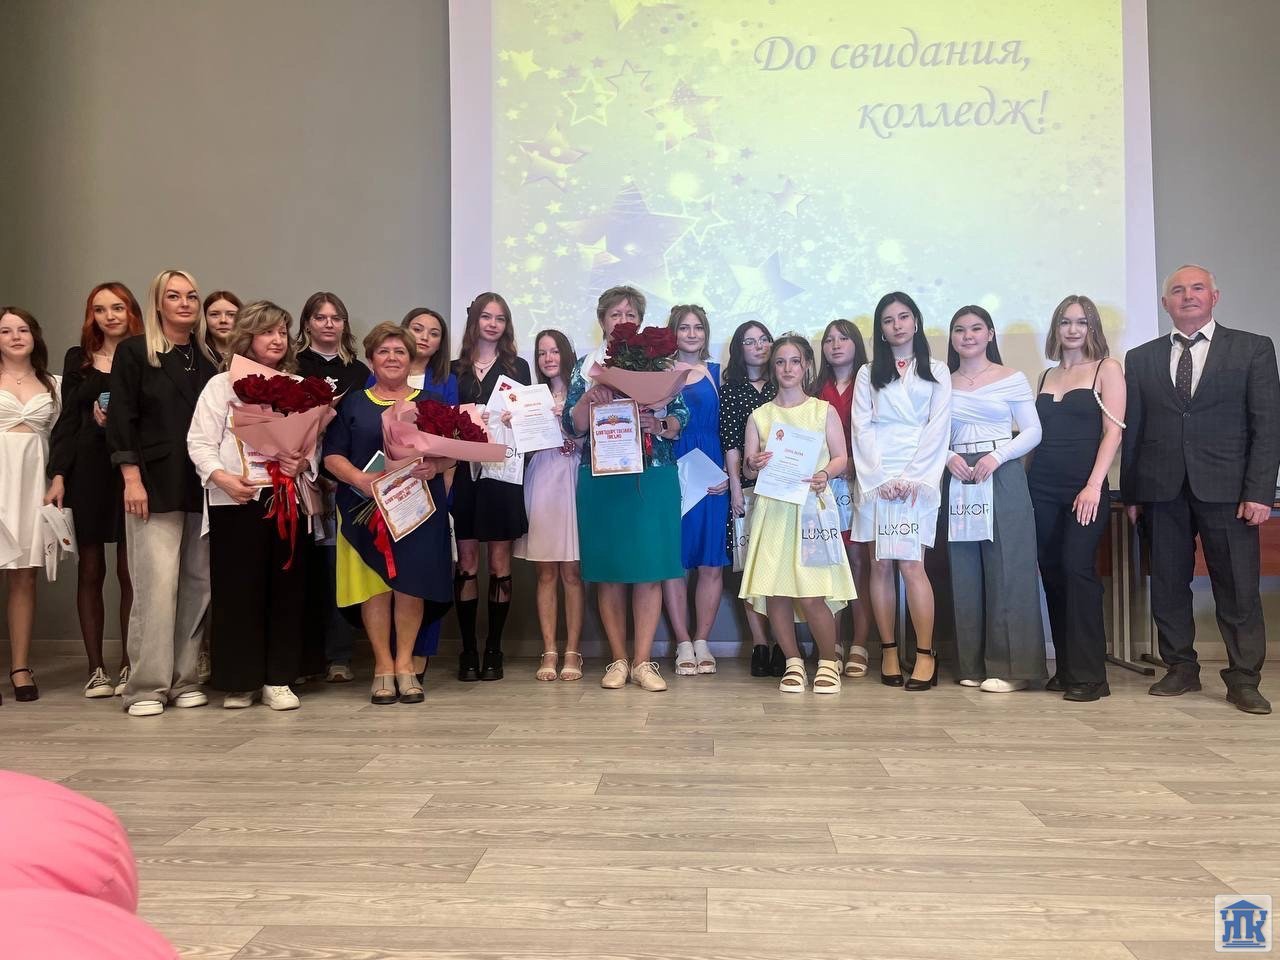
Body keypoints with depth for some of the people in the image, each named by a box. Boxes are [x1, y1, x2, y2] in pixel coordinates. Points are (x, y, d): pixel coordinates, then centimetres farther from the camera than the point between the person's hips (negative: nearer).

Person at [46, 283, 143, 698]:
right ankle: (96, 668, 10)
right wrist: (58, 475, 1)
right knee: (91, 570, 4)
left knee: (130, 571, -1)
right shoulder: (78, 359, 12)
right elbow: (67, 421, 9)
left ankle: (128, 666, 9)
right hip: (87, 472, 2)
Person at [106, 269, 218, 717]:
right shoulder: (134, 352, 3)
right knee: (157, 583, -8)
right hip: (155, 485, -4)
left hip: (202, 486, 4)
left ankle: (184, 679, 13)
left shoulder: (208, 358, 14)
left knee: (198, 583, 4)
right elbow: (121, 419, -2)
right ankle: (146, 685, 2)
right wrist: (132, 479, -10)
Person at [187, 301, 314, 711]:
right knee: (237, 588, -1)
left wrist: (302, 463, -11)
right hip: (236, 499, -3)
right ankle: (239, 680, 10)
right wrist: (223, 478, -18)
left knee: (286, 587, 3)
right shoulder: (221, 385, 5)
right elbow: (200, 441, -2)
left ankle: (277, 679, 12)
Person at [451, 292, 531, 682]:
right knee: (466, 562, 1)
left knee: (499, 561, 1)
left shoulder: (518, 368, 11)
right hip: (463, 470, 1)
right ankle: (468, 650, 8)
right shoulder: (455, 369, 13)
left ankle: (493, 649, 9)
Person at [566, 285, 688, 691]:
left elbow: (681, 417, 4)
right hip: (601, 479, 0)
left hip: (653, 477, 0)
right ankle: (618, 659, 14)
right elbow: (573, 425, 1)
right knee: (608, 570, 3)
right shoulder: (587, 365, 8)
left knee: (650, 568, -2)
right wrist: (589, 397, -17)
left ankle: (643, 661, 6)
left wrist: (659, 424, -16)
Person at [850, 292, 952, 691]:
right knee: (880, 566, -1)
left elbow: (937, 430, 2)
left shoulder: (936, 372, 12)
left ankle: (925, 653, -5)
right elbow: (862, 430, 5)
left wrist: (911, 478, -10)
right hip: (874, 478, 2)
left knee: (911, 565, -12)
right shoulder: (868, 374, 15)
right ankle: (888, 651, 6)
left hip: (918, 478, -2)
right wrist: (881, 479, -8)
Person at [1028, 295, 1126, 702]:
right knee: (1052, 573, 4)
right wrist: (1027, 478, 5)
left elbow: (1113, 431, -5)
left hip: (1085, 488, -5)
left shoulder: (1107, 369, 3)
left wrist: (1094, 486, -15)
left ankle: (1089, 675, -7)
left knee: (1077, 569, -13)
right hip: (1042, 487, 5)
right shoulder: (1047, 376, 16)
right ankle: (1065, 668, 13)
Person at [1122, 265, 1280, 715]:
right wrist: (1131, 493, 5)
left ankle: (1243, 680, 9)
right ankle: (1180, 669, 19)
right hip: (1162, 491, 2)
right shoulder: (1141, 358, 12)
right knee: (1167, 585, 6)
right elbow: (1132, 430, 10)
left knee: (1238, 588, 0)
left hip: (1226, 488, -2)